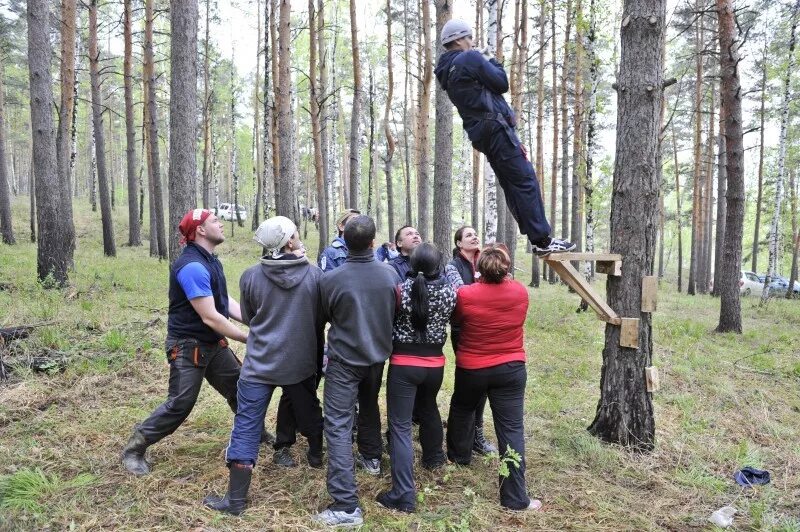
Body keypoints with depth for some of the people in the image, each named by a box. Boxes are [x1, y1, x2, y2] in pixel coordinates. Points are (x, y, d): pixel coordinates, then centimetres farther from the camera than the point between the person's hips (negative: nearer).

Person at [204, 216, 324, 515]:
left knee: (246, 427, 4)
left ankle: (236, 499, 8)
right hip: (301, 361, 2)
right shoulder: (314, 274, -10)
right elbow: (321, 319, 3)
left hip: (260, 363, -1)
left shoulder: (251, 276, -10)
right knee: (309, 410, 26)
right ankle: (316, 455, 49)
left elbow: (248, 318, 4)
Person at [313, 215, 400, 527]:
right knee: (369, 405, 30)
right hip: (377, 355, 5)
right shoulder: (391, 274, -9)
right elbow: (397, 313, 8)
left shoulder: (330, 279, -18)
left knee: (338, 426, -4)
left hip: (344, 359, -4)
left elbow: (327, 317, 2)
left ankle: (346, 505, -8)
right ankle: (372, 456, 49)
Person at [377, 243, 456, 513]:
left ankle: (404, 494, -2)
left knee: (400, 426, 0)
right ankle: (434, 457, 51)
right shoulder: (450, 292, -7)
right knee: (428, 409, 31)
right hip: (435, 363, 4)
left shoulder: (401, 290, -15)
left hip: (403, 364, -4)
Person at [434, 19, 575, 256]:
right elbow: (502, 84, -6)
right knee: (526, 181, -10)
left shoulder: (446, 71, 19)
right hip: (495, 126, -9)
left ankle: (537, 239, 9)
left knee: (512, 186, 8)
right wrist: (492, 61, 11)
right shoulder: (470, 58, -7)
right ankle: (543, 240, -11)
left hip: (480, 134, 9)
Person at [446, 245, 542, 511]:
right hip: (512, 368, 1)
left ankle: (458, 455, 47)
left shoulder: (465, 294, -17)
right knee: (512, 429, 2)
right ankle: (515, 497, 5)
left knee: (462, 409, 28)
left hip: (471, 368, 0)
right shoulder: (521, 292, -9)